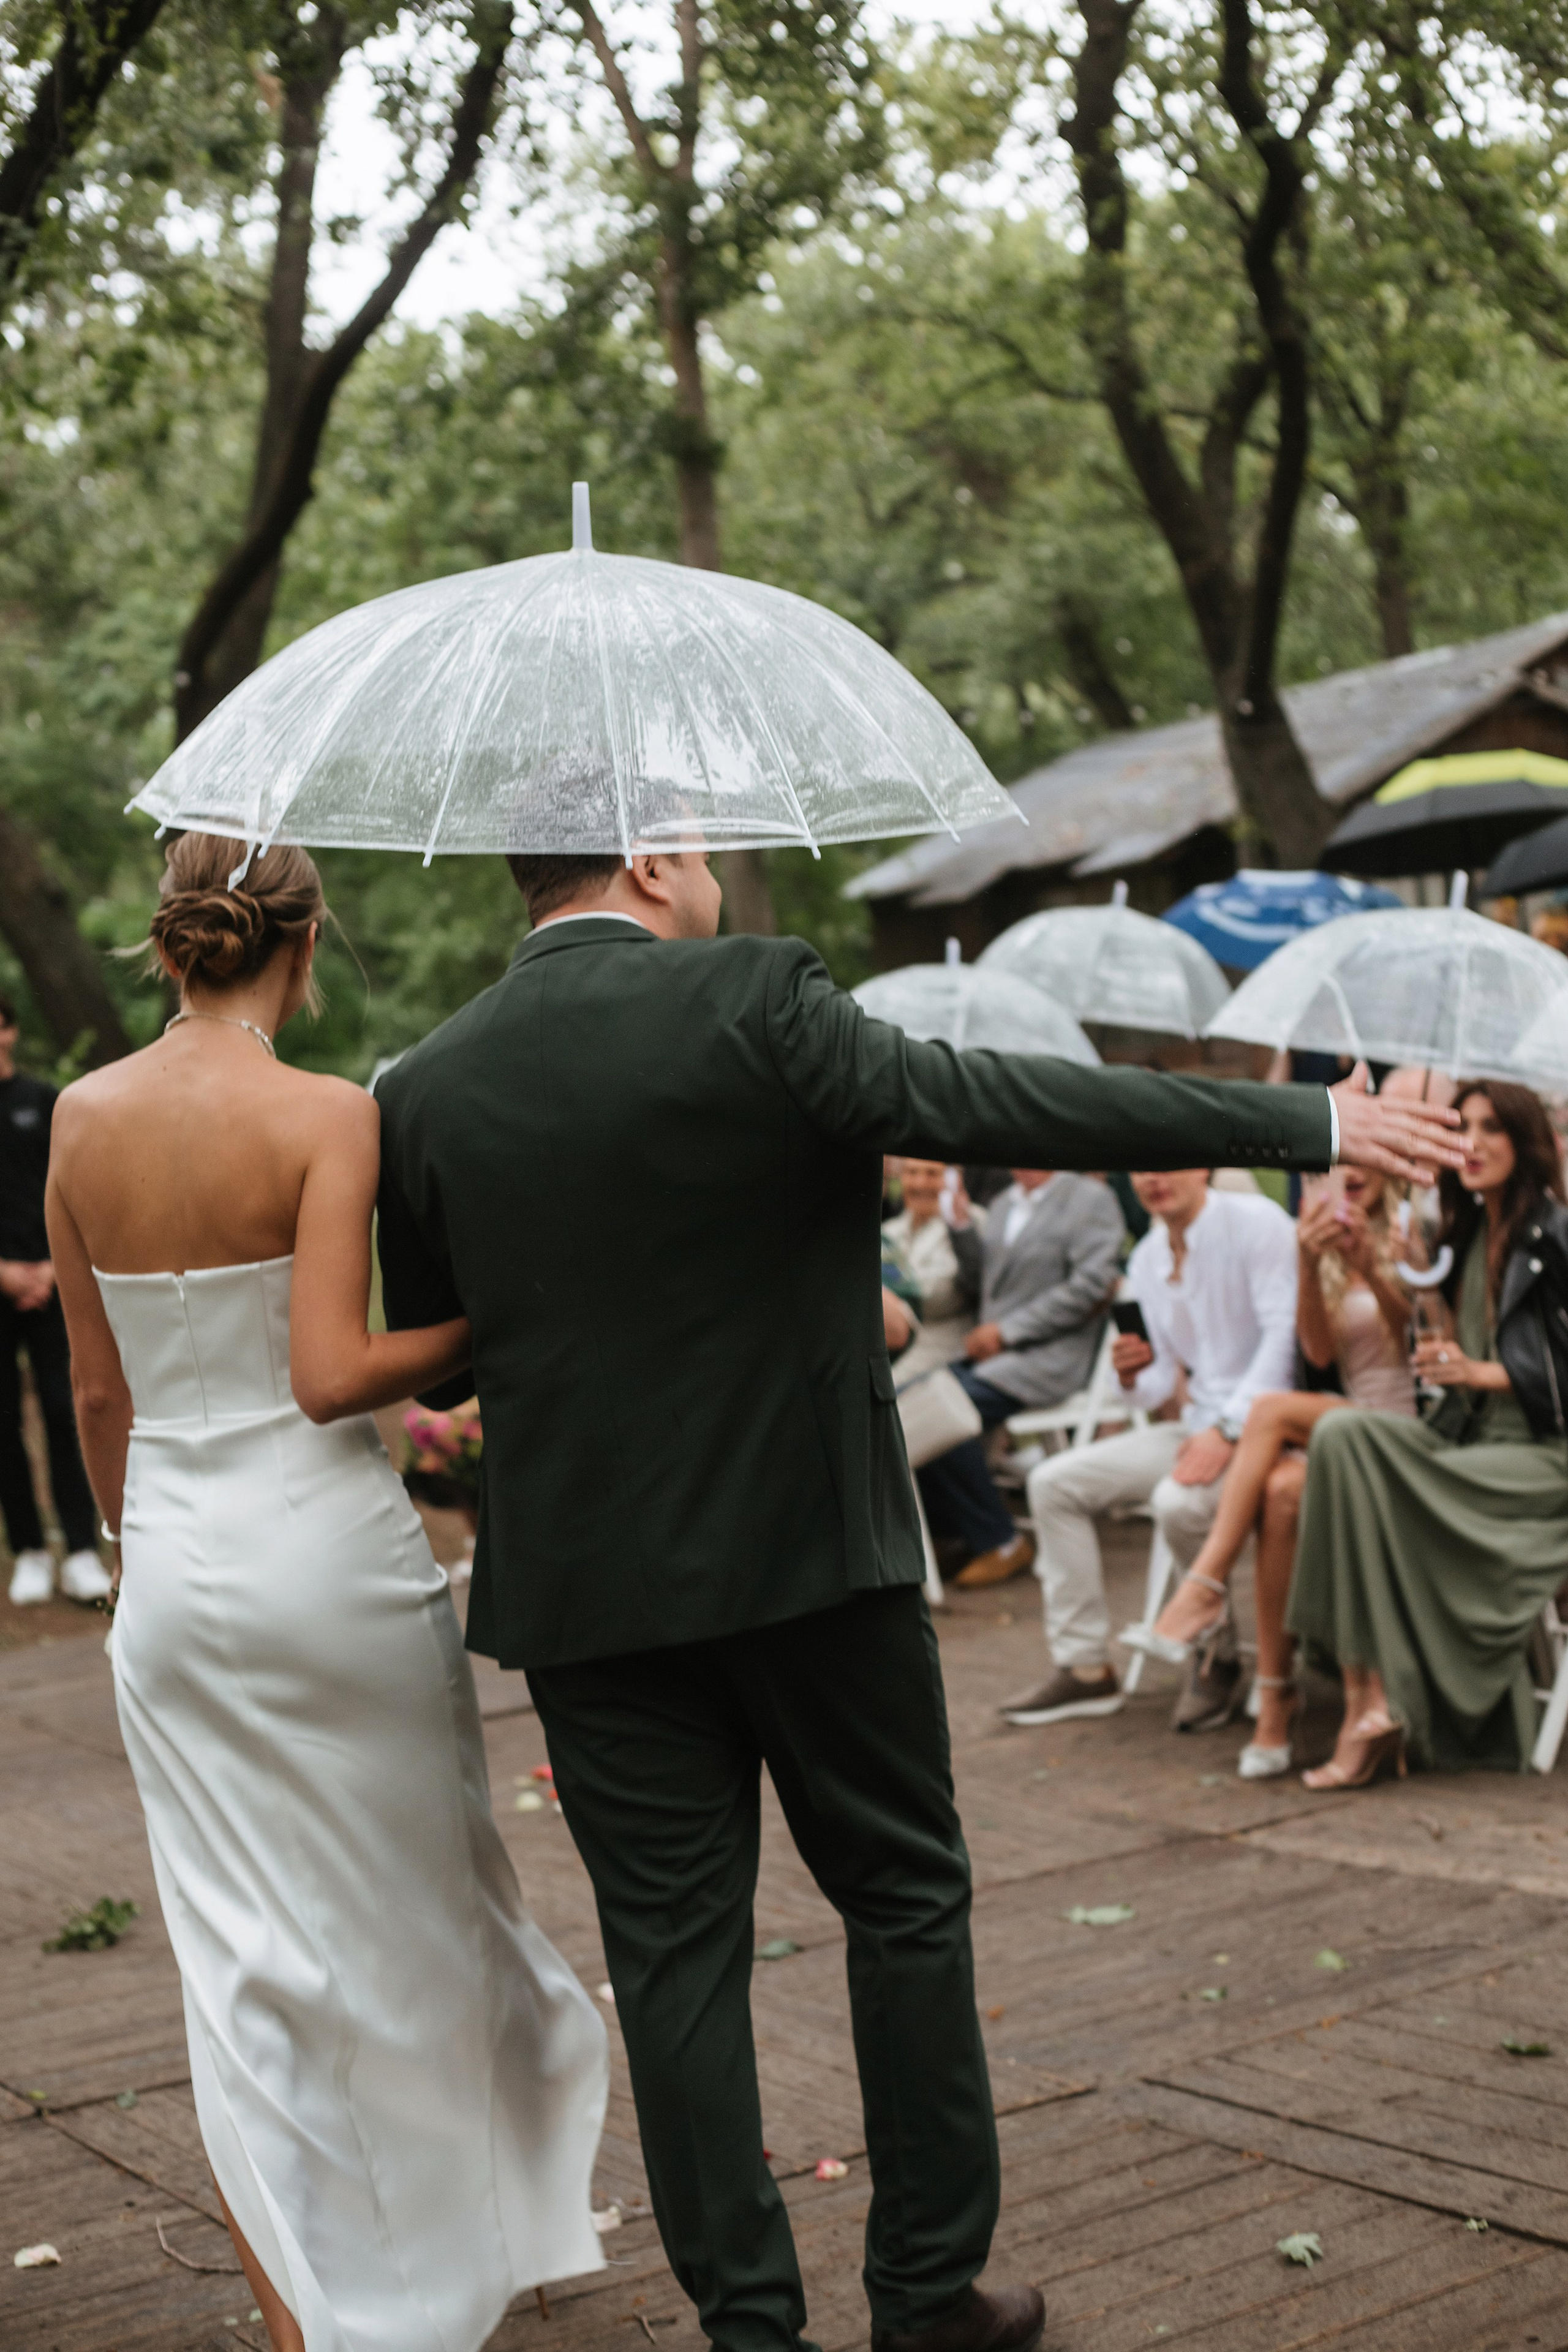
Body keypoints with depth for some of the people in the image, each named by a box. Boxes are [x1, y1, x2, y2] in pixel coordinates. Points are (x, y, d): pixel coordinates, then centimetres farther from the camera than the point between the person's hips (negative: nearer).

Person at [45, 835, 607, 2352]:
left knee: (237, 1957, 11)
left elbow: (99, 1392, 7)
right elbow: (330, 1376, -21)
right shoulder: (328, 1117, -13)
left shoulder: (83, 1118, 2)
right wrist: (480, 1329, -6)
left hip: (176, 1568, 4)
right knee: (404, 1914, 16)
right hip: (326, 1550, -4)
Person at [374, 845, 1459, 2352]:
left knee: (676, 1949, 10)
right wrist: (1305, 1124, -12)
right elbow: (988, 1102, -17)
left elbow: (427, 1360, 7)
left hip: (587, 1580, 2)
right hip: (812, 1545, -2)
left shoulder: (426, 1091, -1)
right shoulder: (751, 1001, -12)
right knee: (905, 1901, 14)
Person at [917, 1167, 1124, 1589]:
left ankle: (1001, 1542, -11)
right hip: (993, 1350, 7)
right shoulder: (1003, 1204, 21)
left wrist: (1007, 1330, -14)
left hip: (1050, 1354, -7)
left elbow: (1090, 1285, -12)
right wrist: (961, 1225, 5)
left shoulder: (1090, 1198, -1)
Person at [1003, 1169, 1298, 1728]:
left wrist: (1227, 1432, -26)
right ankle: (1083, 1666, 2)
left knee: (1179, 1501, -34)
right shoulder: (1146, 1260, 12)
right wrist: (1135, 1375, -10)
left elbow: (1284, 1333, -20)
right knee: (1054, 1483, 0)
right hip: (1197, 1424, 8)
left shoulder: (1256, 1222, -11)